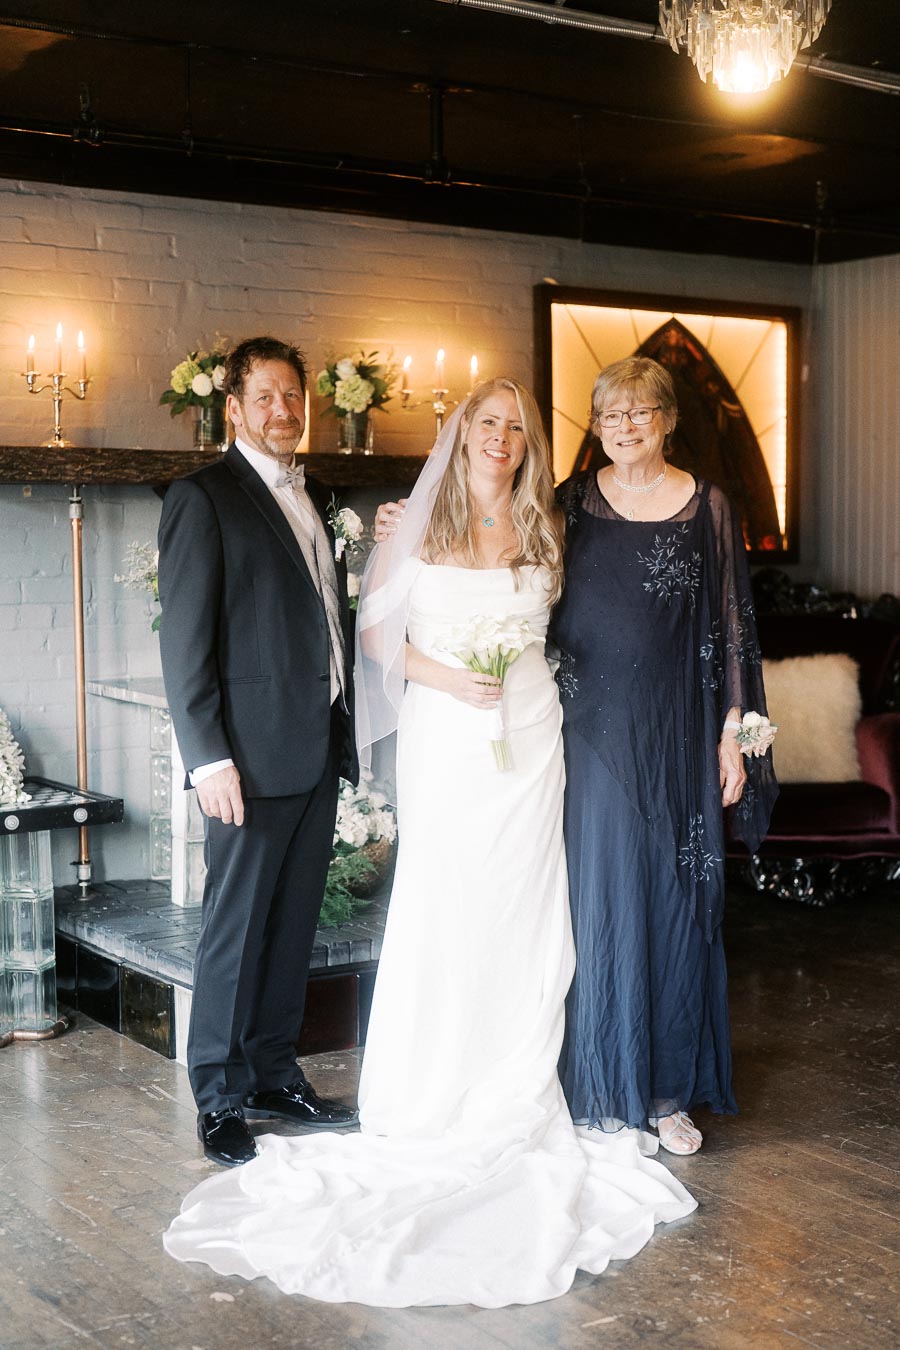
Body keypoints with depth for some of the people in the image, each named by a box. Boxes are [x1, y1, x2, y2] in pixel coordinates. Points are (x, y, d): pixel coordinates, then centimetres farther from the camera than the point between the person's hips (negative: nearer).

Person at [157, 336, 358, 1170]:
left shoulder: (311, 499, 17)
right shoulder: (202, 497, -6)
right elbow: (184, 639, -11)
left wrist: (342, 731, 13)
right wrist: (207, 755, -17)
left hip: (319, 749, 7)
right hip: (253, 754, -7)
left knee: (293, 925, 13)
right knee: (236, 928, 1)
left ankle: (274, 1075, 26)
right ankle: (220, 1101, 13)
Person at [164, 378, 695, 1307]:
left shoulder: (542, 531, 9)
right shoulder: (422, 526, 1)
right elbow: (375, 629, 0)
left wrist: (518, 663, 4)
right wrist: (442, 674, -12)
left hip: (527, 732, 3)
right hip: (444, 734, -3)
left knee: (520, 908, 5)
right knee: (441, 908, -1)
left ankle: (515, 1089, 16)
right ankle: (432, 1096, 10)